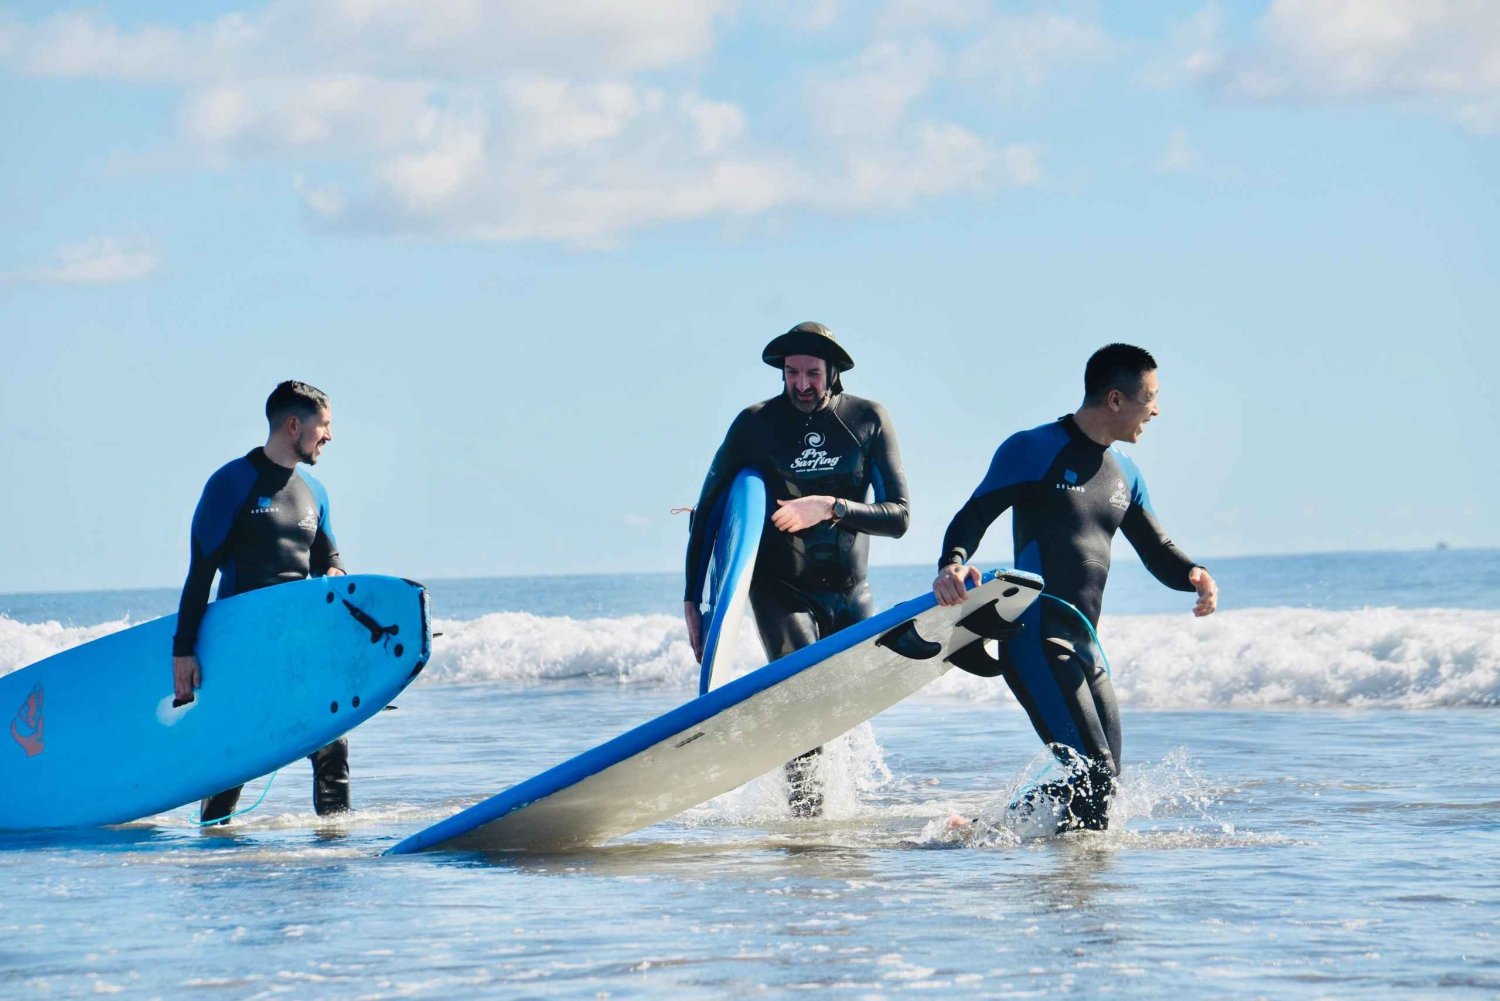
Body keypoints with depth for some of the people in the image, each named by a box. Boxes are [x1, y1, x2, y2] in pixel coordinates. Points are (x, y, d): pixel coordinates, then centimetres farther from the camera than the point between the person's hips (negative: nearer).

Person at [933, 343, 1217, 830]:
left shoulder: (1124, 474, 17)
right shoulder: (1033, 450, -4)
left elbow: (1157, 551, 20)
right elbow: (972, 517, -9)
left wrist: (1194, 575, -3)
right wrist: (952, 565, -31)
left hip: (1086, 649, 8)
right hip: (1035, 640, -8)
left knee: (1103, 788, 5)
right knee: (1091, 772, -19)